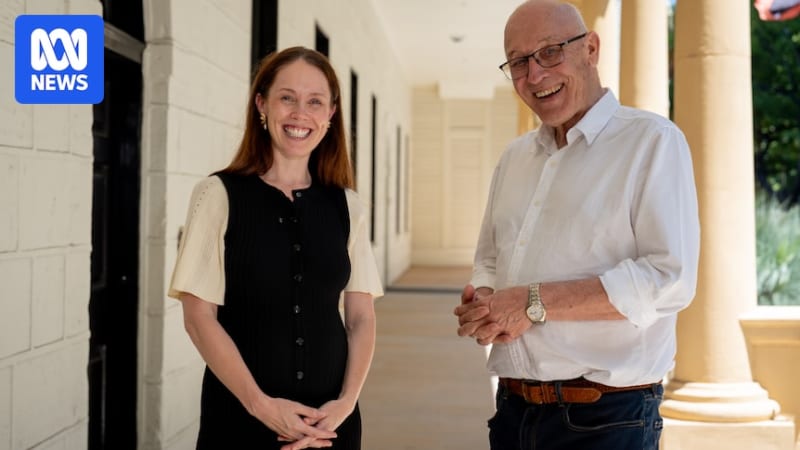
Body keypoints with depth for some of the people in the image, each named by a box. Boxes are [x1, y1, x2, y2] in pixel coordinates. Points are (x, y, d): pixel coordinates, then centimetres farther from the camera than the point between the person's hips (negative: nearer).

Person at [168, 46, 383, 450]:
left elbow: (361, 318, 5)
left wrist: (346, 401, -9)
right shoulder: (218, 195, -4)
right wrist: (260, 403, -14)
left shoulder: (347, 207, 4)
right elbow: (199, 317, -7)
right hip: (240, 416, -2)